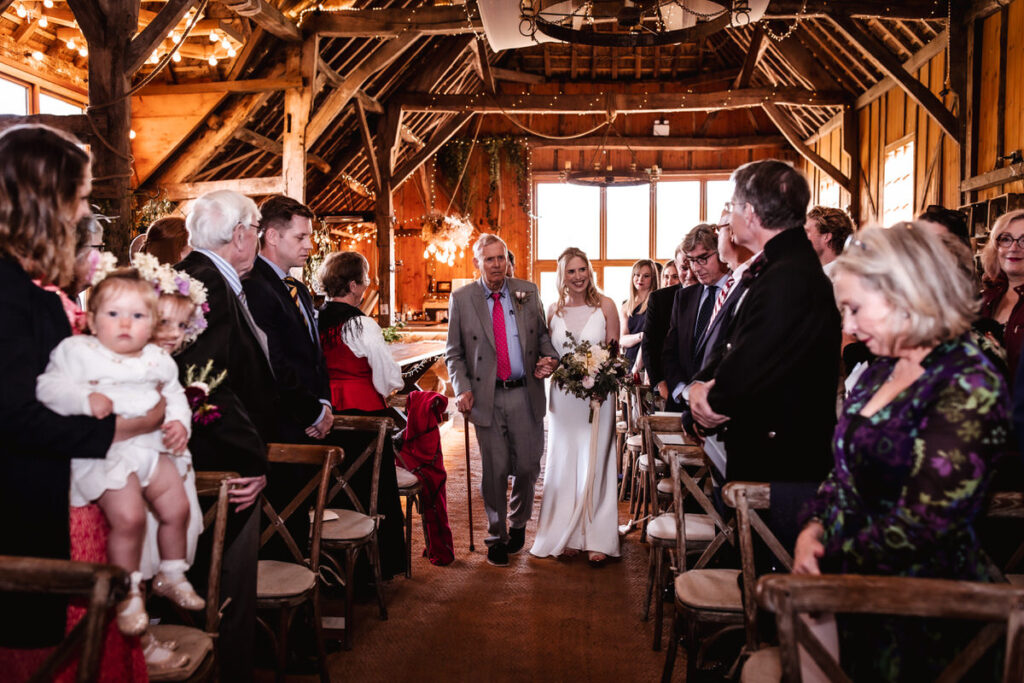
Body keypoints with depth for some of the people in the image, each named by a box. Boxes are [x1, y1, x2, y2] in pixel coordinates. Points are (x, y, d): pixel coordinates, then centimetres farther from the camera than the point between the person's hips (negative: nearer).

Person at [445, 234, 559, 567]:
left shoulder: (528, 292, 6)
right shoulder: (461, 298, 1)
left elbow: (543, 334, 14)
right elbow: (454, 352, 5)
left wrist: (550, 358, -6)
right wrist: (463, 389, -8)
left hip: (525, 394, 2)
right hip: (487, 398, -1)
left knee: (527, 467, 7)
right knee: (494, 470, 4)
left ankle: (518, 524, 34)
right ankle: (496, 536, 24)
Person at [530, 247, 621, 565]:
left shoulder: (605, 306, -4)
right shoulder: (554, 310, 5)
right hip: (563, 397, 3)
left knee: (594, 464, 0)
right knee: (563, 464, 8)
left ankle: (597, 539, 11)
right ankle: (567, 536, 20)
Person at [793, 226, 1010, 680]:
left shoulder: (969, 387, -17)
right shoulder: (883, 369, 9)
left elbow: (919, 526, -21)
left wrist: (830, 559, -12)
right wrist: (815, 527, -4)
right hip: (854, 590, 7)